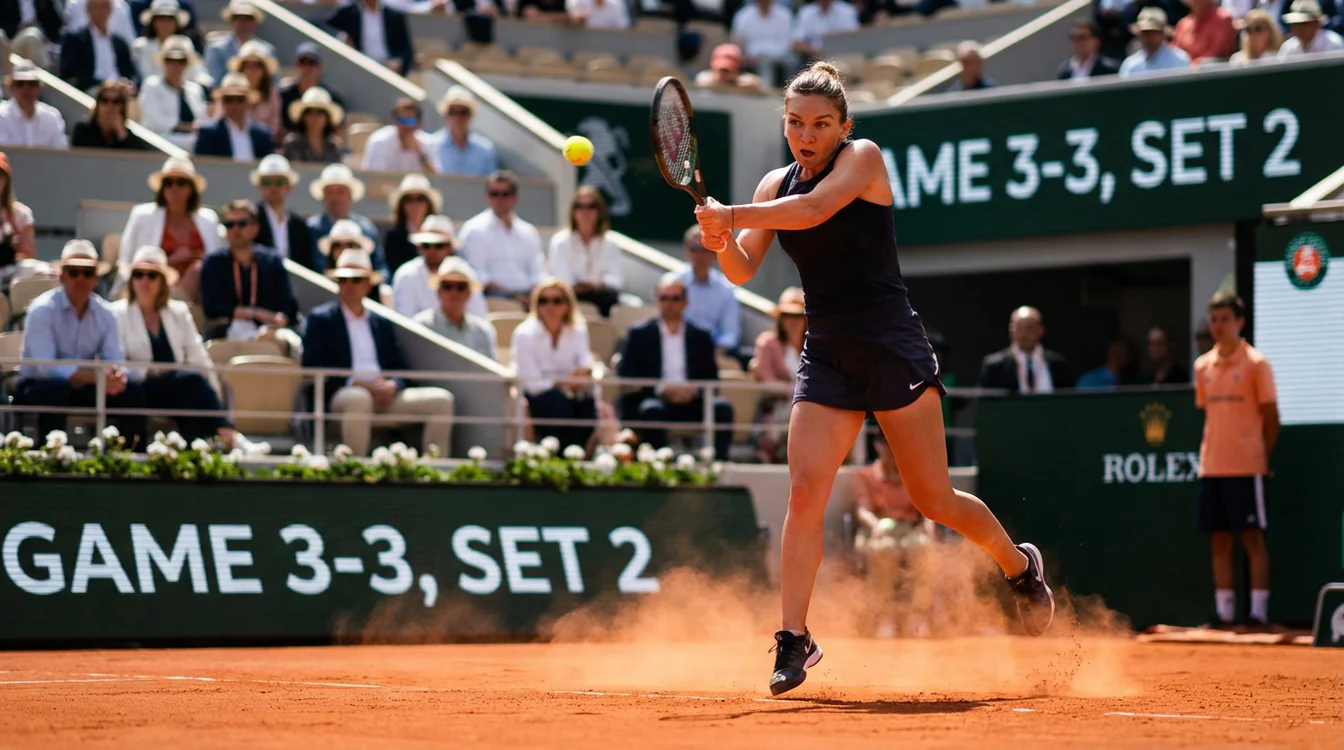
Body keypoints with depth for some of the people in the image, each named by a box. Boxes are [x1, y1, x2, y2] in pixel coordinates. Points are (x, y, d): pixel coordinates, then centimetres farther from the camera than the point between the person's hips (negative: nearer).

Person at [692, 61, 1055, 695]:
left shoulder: (863, 158, -6)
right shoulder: (776, 185, 9)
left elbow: (814, 209, -25)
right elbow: (743, 271, 1)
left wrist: (733, 216, -34)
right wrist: (721, 240, -21)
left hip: (892, 349, -4)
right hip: (826, 354, 4)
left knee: (934, 499, 1)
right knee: (804, 491, -12)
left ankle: (1019, 565, 28)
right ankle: (794, 638, -9)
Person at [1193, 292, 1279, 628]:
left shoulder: (1255, 363, -3)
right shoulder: (1203, 366, 12)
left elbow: (1271, 418, -2)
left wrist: (1262, 458, -4)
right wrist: (1206, 455, 9)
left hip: (1245, 467, -5)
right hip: (1211, 468, 5)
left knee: (1252, 538, -4)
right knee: (1219, 541, 6)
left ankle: (1259, 612, -2)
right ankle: (1224, 613, 10)